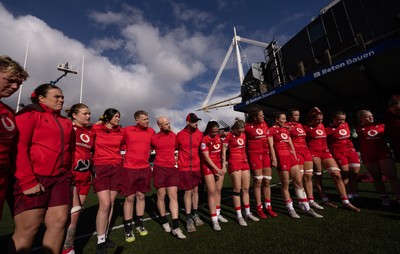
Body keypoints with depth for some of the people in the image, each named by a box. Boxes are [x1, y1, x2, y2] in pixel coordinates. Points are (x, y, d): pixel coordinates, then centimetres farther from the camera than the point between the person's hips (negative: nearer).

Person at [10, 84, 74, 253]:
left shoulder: (66, 123, 16)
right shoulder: (29, 114, -2)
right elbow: (19, 149, -11)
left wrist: (68, 174, 12)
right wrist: (27, 181, -15)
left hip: (60, 178, 6)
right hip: (33, 179, -5)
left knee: (59, 221, 6)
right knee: (28, 227, 1)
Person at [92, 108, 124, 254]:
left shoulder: (121, 132, 5)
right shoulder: (95, 129, -3)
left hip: (116, 168, 4)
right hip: (100, 168, -3)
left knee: (111, 204, 8)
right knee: (105, 204, -8)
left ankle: (105, 236, 25)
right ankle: (100, 242, 9)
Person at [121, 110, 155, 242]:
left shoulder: (151, 131, 2)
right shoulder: (127, 130, -5)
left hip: (145, 168, 3)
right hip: (129, 168, -3)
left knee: (141, 196, 13)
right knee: (129, 198, 4)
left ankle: (139, 224, 29)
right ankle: (128, 229, 19)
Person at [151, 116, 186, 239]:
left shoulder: (174, 136, 5)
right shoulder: (154, 138, -4)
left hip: (173, 168, 3)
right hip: (160, 169, -2)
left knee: (173, 196, 0)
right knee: (161, 196, 9)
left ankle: (176, 227, 4)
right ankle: (164, 221, 30)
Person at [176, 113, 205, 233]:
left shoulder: (200, 134, -2)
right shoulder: (180, 135, -5)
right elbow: (174, 149, 6)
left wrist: (201, 161, 4)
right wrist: (177, 161, 3)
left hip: (196, 167, 3)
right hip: (184, 168, -2)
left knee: (195, 190, 14)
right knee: (188, 192, 1)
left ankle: (195, 214, 31)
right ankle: (189, 219, 16)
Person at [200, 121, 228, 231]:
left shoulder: (219, 137, 5)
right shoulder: (204, 139, -11)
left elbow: (222, 152, 12)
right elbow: (206, 157, -13)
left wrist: (223, 166, 5)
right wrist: (217, 169, -12)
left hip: (219, 167, 6)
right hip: (208, 167, -5)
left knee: (218, 190, 13)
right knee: (211, 192, -3)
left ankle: (218, 214, 29)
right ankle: (214, 219, 6)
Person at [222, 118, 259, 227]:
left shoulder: (243, 135, 9)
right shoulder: (228, 136, -8)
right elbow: (224, 151, -7)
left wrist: (247, 160, 15)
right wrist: (224, 165, -9)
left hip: (245, 163, 6)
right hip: (234, 164, -6)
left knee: (246, 189, 12)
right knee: (237, 189, 0)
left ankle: (248, 213, 26)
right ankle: (239, 216, 13)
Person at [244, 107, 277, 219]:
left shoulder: (264, 124, 9)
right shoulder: (247, 127, -9)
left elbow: (268, 139, 17)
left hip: (266, 154, 5)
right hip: (254, 155, -5)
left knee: (267, 181, 10)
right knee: (258, 181, 1)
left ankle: (268, 206, 25)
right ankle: (259, 208, 16)